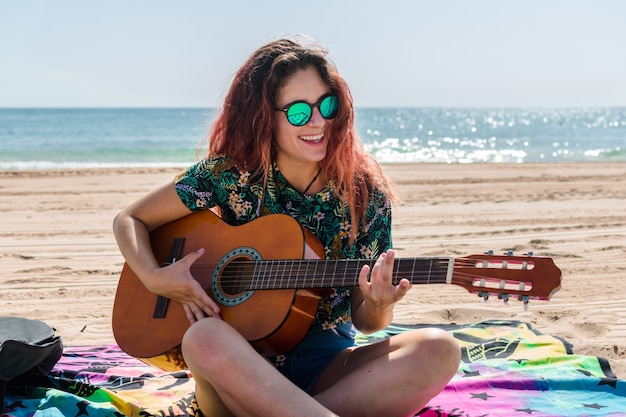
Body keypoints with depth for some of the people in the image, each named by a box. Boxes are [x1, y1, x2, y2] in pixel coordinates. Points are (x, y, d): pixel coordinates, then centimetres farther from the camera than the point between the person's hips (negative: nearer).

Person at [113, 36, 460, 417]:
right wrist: (155, 279, -13)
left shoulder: (365, 193, -2)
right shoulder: (231, 174, -4)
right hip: (240, 366, -1)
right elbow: (130, 220, 6)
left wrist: (377, 307, -22)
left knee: (438, 351, -26)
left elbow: (365, 323, 2)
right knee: (204, 338, -37)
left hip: (328, 364, 2)